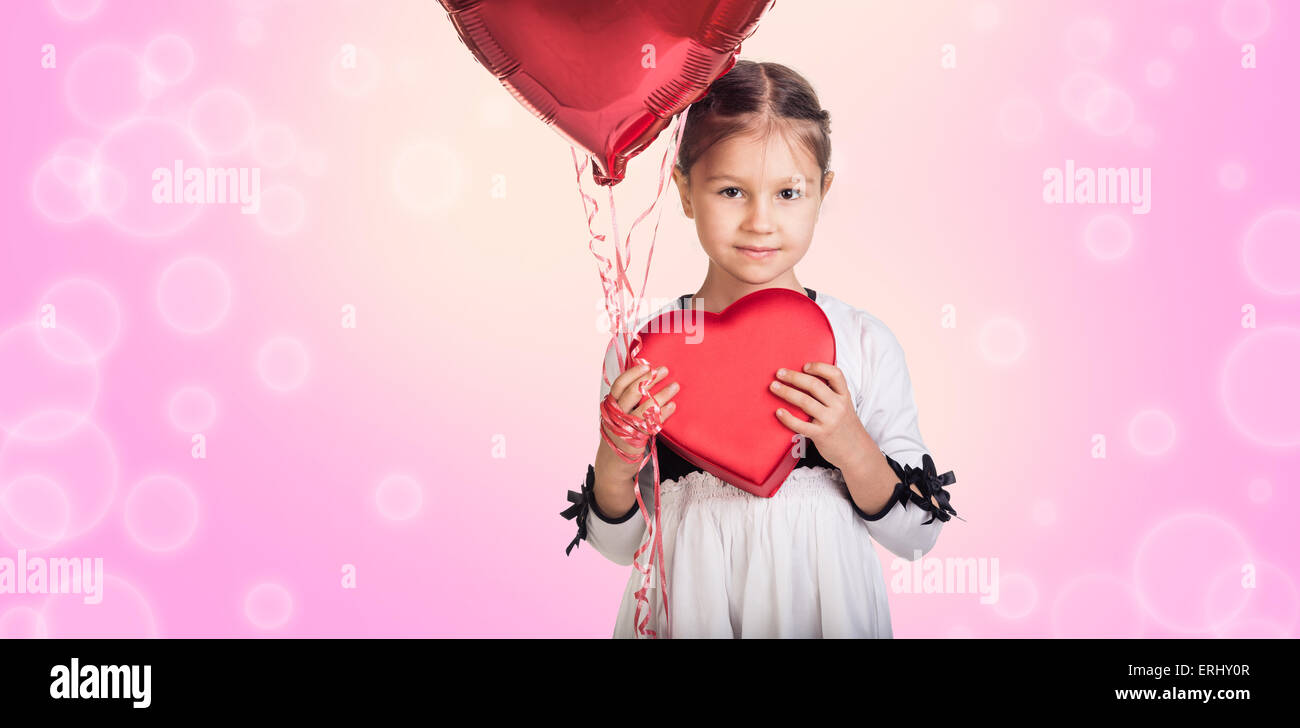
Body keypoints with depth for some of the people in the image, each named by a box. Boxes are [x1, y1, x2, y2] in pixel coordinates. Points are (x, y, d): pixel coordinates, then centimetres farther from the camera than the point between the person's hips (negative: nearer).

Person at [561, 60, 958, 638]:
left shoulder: (864, 342, -9)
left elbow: (918, 537, -4)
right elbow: (620, 546, -1)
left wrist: (853, 449, -20)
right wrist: (614, 465, -20)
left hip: (820, 607, 1)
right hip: (689, 608, 0)